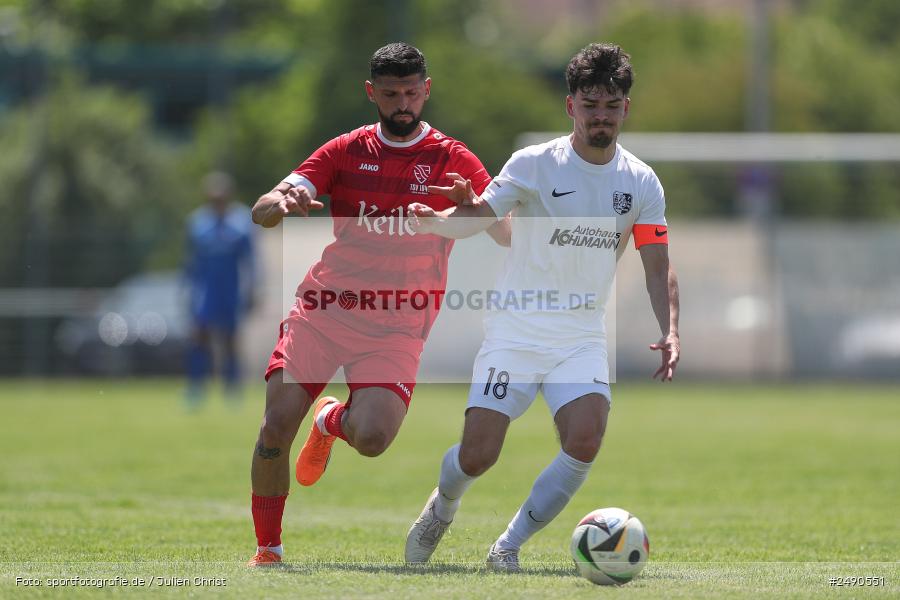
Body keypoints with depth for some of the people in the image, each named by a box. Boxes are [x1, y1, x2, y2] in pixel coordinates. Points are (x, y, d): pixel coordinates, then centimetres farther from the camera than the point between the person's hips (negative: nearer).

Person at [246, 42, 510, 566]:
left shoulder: (452, 160, 1)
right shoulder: (347, 151, 6)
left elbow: (509, 235, -7)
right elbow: (262, 212, -2)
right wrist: (283, 204, -27)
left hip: (397, 326, -1)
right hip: (322, 310, 2)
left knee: (373, 438, -22)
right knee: (277, 426, -13)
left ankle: (334, 421, 16)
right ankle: (268, 549, 6)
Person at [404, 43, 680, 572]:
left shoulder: (640, 182, 3)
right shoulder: (535, 164, -6)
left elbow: (658, 267, 6)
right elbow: (477, 218, -10)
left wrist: (670, 331, -9)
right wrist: (436, 219, -32)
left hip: (583, 335, 2)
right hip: (516, 328, -2)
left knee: (586, 439, -23)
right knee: (478, 454, -9)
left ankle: (508, 548, -5)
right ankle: (442, 509, 29)